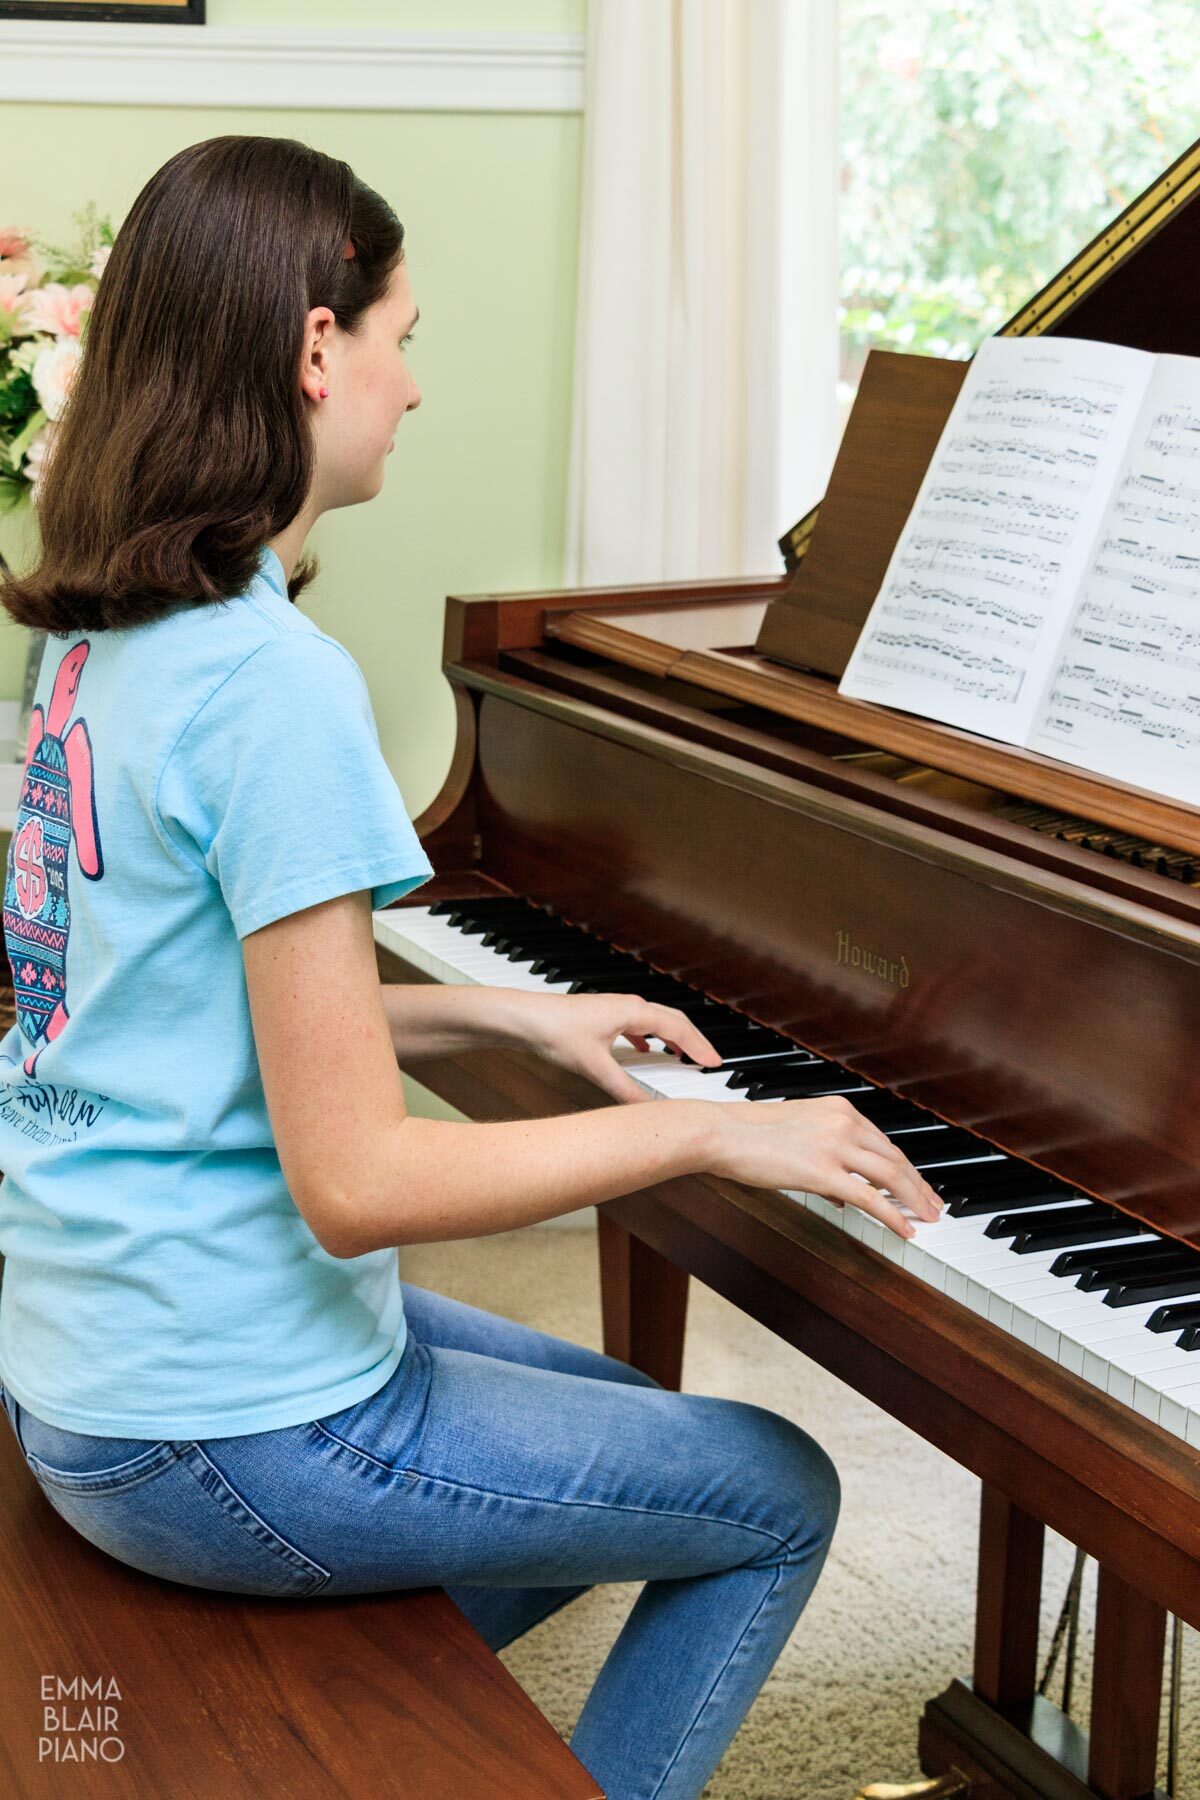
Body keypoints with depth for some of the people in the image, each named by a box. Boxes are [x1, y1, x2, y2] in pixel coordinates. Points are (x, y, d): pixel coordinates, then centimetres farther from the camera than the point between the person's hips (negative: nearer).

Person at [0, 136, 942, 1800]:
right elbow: (356, 1179, -26)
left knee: (629, 1418, 28)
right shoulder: (276, 683, -24)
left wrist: (510, 1017, 10)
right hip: (219, 1437, -9)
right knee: (781, 1494, 9)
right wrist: (708, 1128, -16)